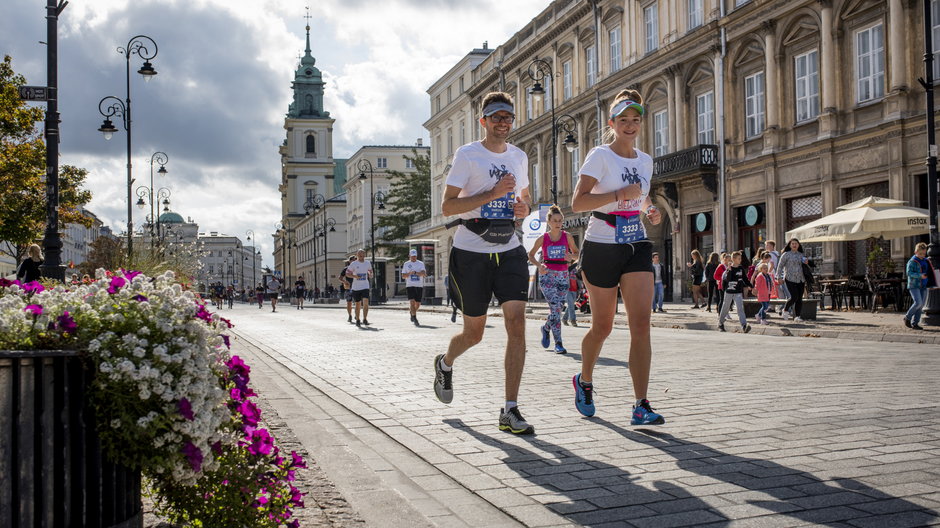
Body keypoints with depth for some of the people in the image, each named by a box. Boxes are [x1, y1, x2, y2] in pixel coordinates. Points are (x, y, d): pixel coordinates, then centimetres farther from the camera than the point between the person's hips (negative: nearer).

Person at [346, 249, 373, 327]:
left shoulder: (368, 263, 8)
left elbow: (370, 270, 24)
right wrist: (354, 276, -20)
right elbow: (347, 274, -3)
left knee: (366, 302, -16)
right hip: (356, 287, -1)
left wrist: (370, 274, 1)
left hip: (365, 286, 1)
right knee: (358, 305, 6)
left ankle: (365, 319, -9)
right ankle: (357, 321, 19)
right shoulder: (353, 264, -3)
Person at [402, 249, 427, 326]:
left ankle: (412, 312, 37)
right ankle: (415, 319, -15)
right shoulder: (406, 264, 8)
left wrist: (415, 272, -24)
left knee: (418, 304, 7)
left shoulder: (421, 263, 6)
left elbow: (423, 273, -9)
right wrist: (409, 273, -12)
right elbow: (403, 275, 8)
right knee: (412, 302, -16)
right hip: (410, 285, -1)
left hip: (419, 286, 1)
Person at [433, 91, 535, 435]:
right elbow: (447, 206, -11)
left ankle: (510, 411, -8)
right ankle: (445, 364, 43)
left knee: (516, 323, -12)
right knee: (474, 332, 7)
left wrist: (524, 208, 1)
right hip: (470, 252, -4)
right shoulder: (467, 155, -5)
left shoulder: (519, 157, 12)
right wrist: (493, 193, -19)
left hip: (509, 251, 4)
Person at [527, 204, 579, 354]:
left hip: (563, 276, 3)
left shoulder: (567, 236, 4)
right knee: (555, 307, -15)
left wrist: (572, 257, -12)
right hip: (547, 275, -3)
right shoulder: (543, 238, 1)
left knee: (557, 308, 4)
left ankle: (546, 328, 35)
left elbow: (576, 253, 12)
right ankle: (558, 343, -11)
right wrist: (539, 265, -8)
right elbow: (530, 255, 10)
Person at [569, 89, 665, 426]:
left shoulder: (646, 161, 12)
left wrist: (651, 210, 7)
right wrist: (618, 194, -25)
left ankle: (641, 407, -10)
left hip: (637, 247, 5)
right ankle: (584, 382, 35)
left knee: (641, 324, -10)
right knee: (602, 327, 7)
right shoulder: (600, 156, -7)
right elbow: (577, 202, -16)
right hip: (601, 247, -4)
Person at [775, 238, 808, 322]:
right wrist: (779, 277, -9)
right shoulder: (786, 254, 2)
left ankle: (797, 316, 2)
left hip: (801, 280, 5)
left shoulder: (802, 255, 16)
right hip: (790, 279, -5)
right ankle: (785, 310, 8)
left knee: (799, 299, -1)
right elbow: (780, 266, 0)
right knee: (794, 297, -15)